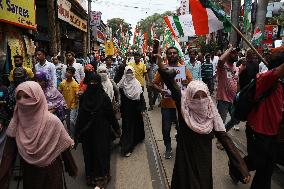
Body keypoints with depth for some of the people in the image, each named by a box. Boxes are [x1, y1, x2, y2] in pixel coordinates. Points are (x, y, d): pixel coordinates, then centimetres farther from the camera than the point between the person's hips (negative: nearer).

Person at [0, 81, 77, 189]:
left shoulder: (52, 121, -19)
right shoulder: (15, 123, -9)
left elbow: (64, 149, -11)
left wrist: (72, 170, -1)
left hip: (51, 173, -3)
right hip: (28, 174, 3)